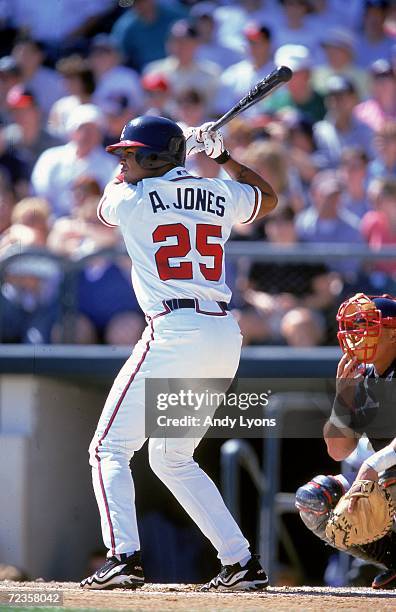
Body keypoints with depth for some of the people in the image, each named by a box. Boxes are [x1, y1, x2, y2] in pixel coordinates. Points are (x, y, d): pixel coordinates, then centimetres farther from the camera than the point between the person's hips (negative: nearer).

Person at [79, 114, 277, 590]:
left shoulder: (131, 199, -1)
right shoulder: (220, 195, 13)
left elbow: (105, 206, 25)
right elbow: (268, 198, 35)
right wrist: (221, 156, 34)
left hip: (174, 333, -7)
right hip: (226, 337, 7)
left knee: (110, 448, -2)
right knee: (173, 458, 19)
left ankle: (123, 556, -20)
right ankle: (242, 564, 11)